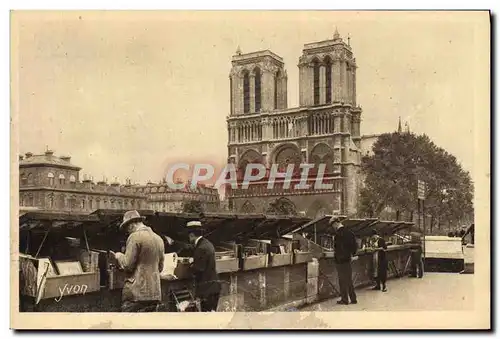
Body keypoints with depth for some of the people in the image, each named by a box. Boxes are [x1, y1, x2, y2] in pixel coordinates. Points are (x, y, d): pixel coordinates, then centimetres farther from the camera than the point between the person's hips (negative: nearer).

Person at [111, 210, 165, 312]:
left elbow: (127, 265, -12)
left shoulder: (135, 237, -9)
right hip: (154, 293, 7)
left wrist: (119, 256, 6)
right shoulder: (159, 239, 13)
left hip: (137, 293, -7)